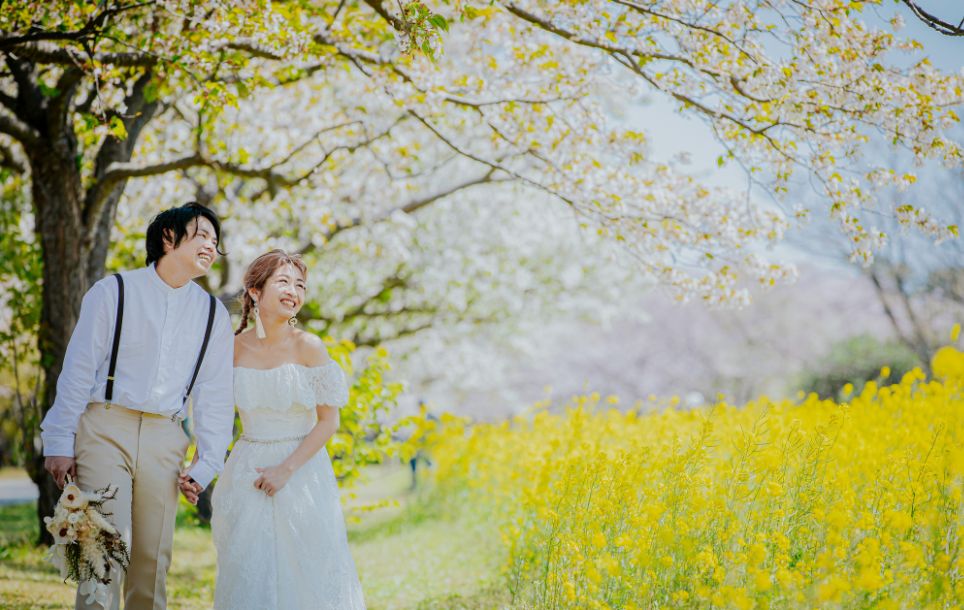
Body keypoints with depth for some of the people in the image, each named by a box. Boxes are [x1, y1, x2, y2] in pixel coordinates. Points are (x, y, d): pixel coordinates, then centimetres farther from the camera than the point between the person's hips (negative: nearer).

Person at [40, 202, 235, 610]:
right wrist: (59, 443, -5)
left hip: (164, 439, 3)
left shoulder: (213, 314, 11)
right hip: (105, 428, -3)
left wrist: (205, 466, 3)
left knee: (154, 560, 6)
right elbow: (77, 370, 0)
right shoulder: (113, 292, 1)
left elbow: (215, 396, 10)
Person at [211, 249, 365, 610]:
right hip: (247, 475, 2)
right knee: (249, 578, 7)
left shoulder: (308, 347, -9)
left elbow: (329, 421, -7)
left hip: (301, 471, -2)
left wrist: (286, 469, -14)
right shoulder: (234, 348, -2)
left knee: (304, 574, 4)